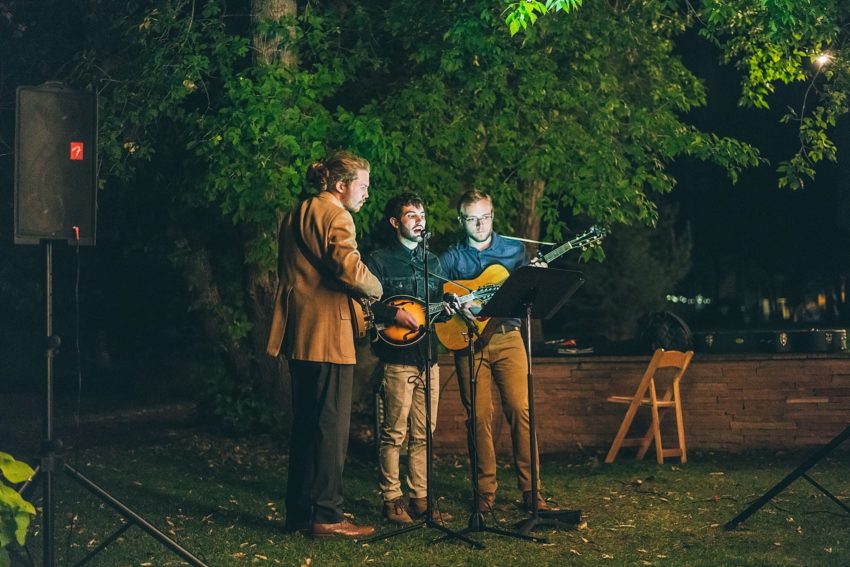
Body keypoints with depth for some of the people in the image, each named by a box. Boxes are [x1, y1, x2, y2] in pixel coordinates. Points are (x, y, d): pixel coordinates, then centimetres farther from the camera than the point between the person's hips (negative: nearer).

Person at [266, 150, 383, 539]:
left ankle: (300, 513, 18)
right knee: (331, 428, -4)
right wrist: (376, 290, -6)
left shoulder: (295, 215, 18)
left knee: (305, 425, 13)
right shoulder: (336, 216, -11)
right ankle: (326, 517, -2)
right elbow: (351, 270, -23)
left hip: (298, 333, 9)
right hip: (327, 335, -9)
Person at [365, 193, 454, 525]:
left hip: (428, 355, 6)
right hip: (397, 357, -6)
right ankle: (392, 499, 4)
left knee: (423, 434, 7)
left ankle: (420, 498, 13)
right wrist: (394, 314, -22)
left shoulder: (432, 262, 19)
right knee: (394, 433, -4)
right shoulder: (380, 260, -1)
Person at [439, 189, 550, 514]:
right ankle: (486, 490, 9)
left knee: (520, 409, -8)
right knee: (479, 416, -1)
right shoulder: (451, 258, 9)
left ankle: (530, 490, -4)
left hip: (507, 337, 0)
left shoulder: (514, 250, 10)